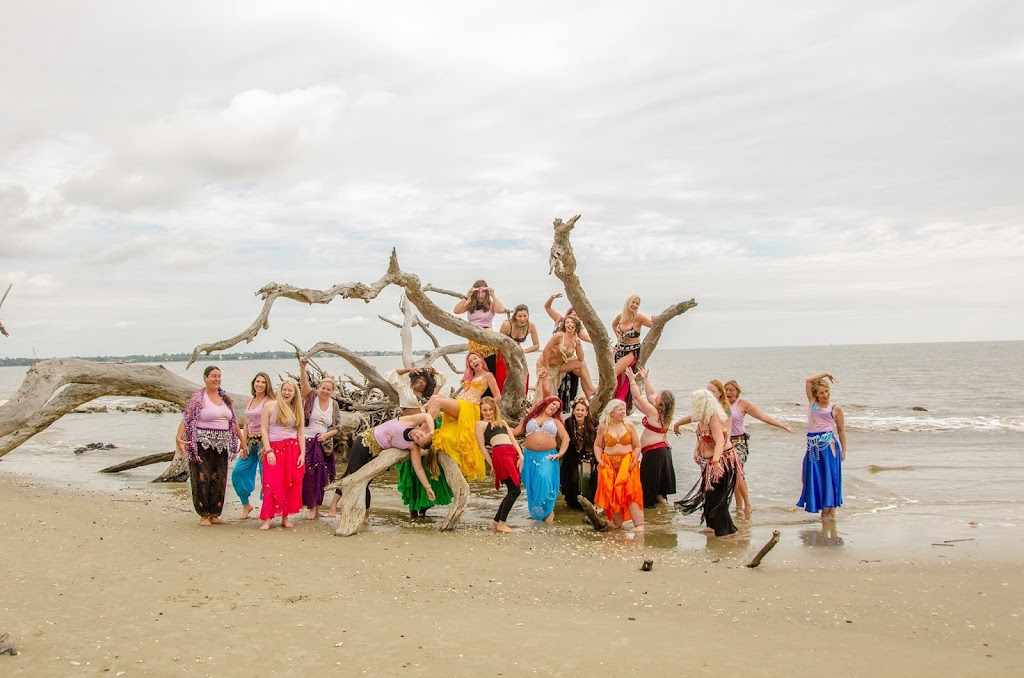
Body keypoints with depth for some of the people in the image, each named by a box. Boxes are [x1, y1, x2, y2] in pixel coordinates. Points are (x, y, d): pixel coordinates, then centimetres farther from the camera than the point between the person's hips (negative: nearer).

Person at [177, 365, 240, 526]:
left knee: (219, 480, 8)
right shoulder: (198, 397, -6)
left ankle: (214, 515, 17)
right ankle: (204, 515, 7)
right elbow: (185, 419, -14)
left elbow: (233, 421, 19)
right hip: (203, 444, -6)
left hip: (221, 445, 6)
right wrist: (179, 438, -28)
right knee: (202, 479, -3)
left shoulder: (225, 397, 13)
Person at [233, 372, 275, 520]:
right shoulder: (250, 402, 15)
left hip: (263, 441, -7)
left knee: (265, 476, -3)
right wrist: (243, 445, 8)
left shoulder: (269, 402, -6)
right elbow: (245, 425, 16)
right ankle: (246, 504, 16)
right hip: (250, 442, 7)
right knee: (238, 471, 1)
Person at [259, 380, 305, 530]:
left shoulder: (297, 410, 13)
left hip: (293, 450, 3)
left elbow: (301, 434, 11)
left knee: (291, 485, 1)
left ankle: (285, 518, 7)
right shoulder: (270, 406, 4)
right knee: (272, 483, -10)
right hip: (274, 449, -3)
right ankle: (267, 519, -9)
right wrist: (268, 450, -10)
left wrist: (302, 454, 0)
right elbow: (264, 429, -1)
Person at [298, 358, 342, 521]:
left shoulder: (334, 405, 5)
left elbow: (338, 427, 9)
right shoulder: (311, 397, -4)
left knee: (321, 476, 9)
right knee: (309, 475, -5)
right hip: (308, 442, -3)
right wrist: (302, 368, -41)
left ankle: (317, 507, 21)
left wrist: (327, 434, -10)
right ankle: (311, 508, 7)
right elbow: (304, 383, -23)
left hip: (325, 444, 3)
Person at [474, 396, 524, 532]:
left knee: (512, 491, 5)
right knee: (514, 490, -14)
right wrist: (492, 464, -2)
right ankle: (502, 523, -6)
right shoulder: (481, 424, 12)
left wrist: (521, 455, 6)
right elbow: (482, 446, 5)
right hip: (500, 454, -7)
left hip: (513, 454, 7)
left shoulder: (502, 422, 31)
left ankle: (496, 521, 16)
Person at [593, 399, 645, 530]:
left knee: (631, 493, -10)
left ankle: (639, 524, -10)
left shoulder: (629, 425, 2)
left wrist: (634, 462, -9)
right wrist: (599, 460, -7)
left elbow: (637, 446, 4)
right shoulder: (603, 427, 3)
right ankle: (617, 524, 15)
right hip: (609, 465, 1)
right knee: (611, 495, 1)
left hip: (627, 464, -1)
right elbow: (597, 445, 8)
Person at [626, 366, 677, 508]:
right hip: (663, 448, 9)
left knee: (649, 480, -1)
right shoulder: (662, 412, 6)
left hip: (653, 452, -9)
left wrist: (632, 379, -7)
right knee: (659, 476, 18)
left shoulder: (653, 412, -16)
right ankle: (660, 497, 23)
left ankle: (648, 501, 4)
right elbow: (650, 395, 16)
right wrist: (645, 379, 19)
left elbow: (637, 397, -14)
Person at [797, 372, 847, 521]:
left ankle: (831, 511, 5)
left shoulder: (836, 409, 3)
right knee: (816, 477, 6)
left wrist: (843, 450, 4)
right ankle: (824, 510, 15)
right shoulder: (812, 403, 10)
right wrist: (825, 373, 8)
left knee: (830, 477, -1)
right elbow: (808, 380, 5)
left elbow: (841, 430, 6)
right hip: (813, 445, 4)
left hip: (828, 444, -4)